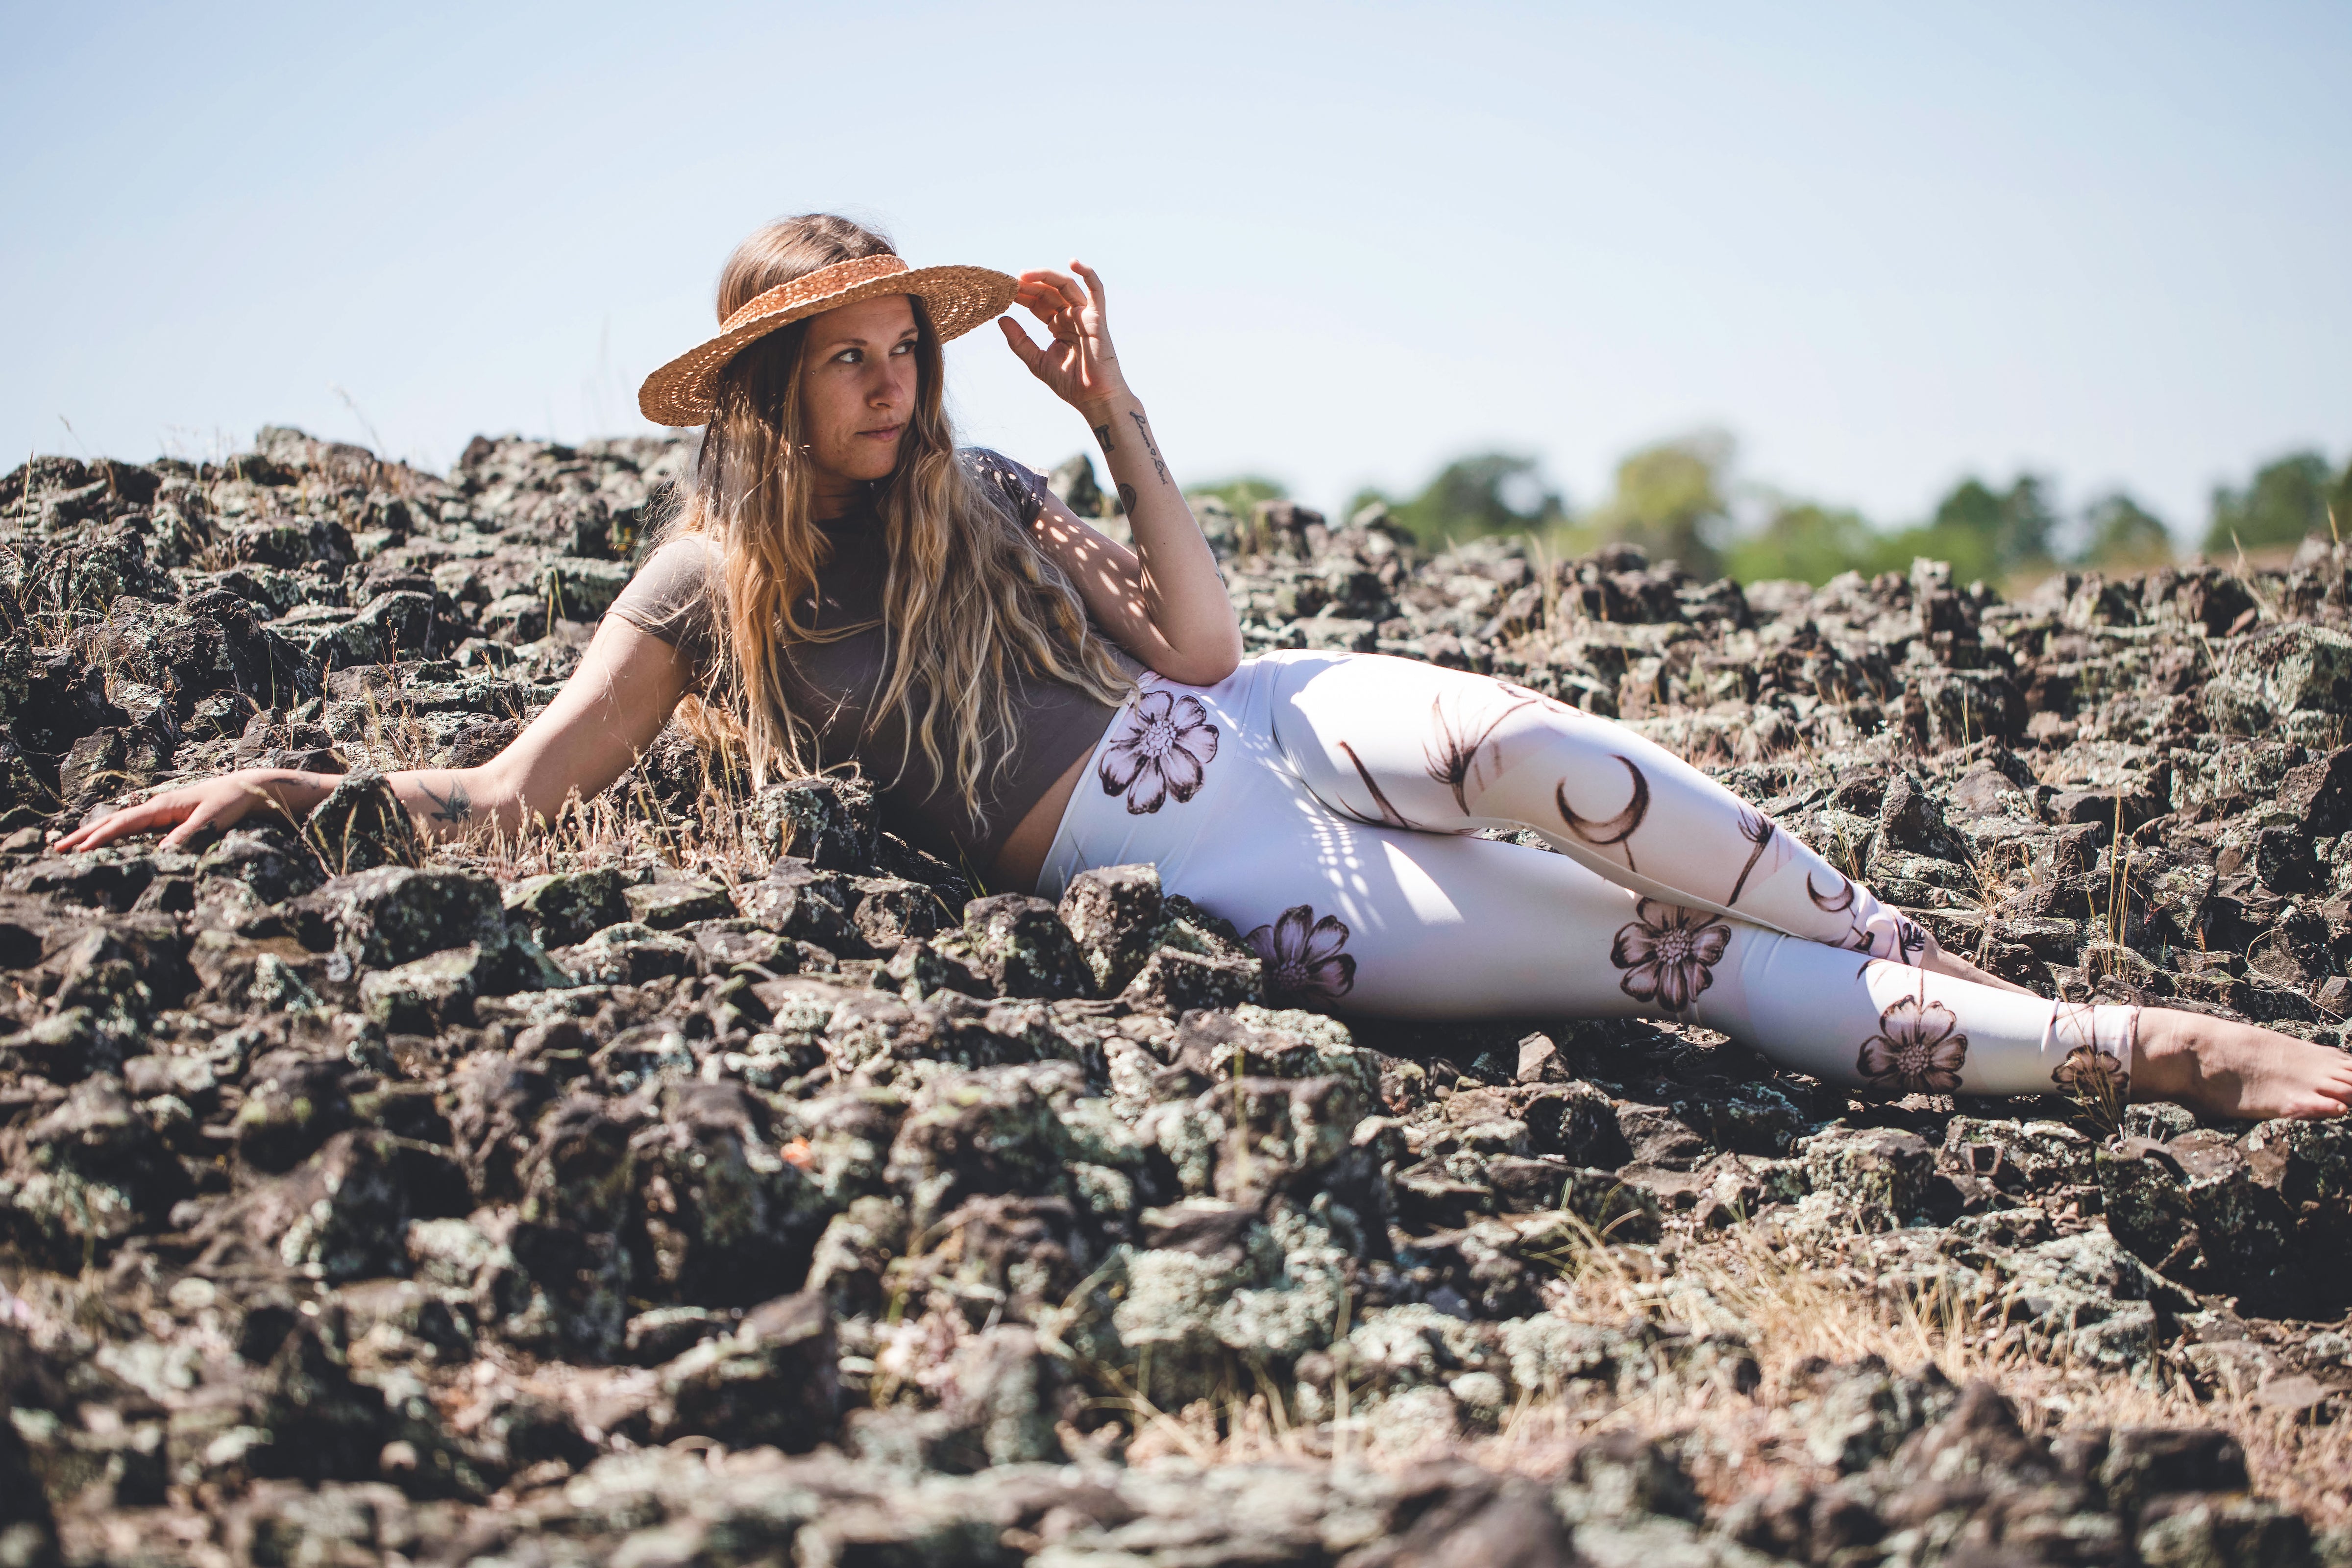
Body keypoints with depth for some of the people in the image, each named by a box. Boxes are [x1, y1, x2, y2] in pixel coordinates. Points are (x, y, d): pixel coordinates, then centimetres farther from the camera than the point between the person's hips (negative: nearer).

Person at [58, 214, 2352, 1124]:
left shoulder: (970, 494, 12)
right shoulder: (707, 585, 4)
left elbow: (1201, 645, 4)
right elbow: (511, 796, 2)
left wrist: (1116, 413, -3)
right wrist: (294, 781, -10)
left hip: (1266, 731, 3)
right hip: (1151, 862, -3)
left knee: (1509, 745, -35)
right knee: (1677, 966, -18)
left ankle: (1906, 945, -17)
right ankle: (2145, 1050, -19)